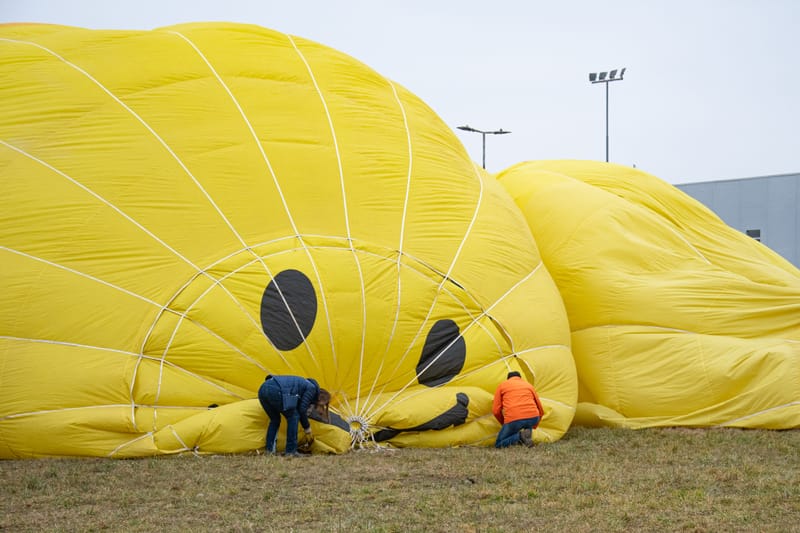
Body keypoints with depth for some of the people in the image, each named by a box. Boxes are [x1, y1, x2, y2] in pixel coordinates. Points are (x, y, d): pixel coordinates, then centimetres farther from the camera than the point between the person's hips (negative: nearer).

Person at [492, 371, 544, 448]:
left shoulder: (502, 385, 21)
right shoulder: (529, 385, 28)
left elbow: (496, 411, 13)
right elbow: (540, 411, 30)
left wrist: (505, 424, 30)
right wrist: (533, 427, 44)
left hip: (513, 420, -3)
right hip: (533, 418, 3)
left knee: (498, 444, 16)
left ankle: (520, 436, -9)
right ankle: (528, 432, 13)